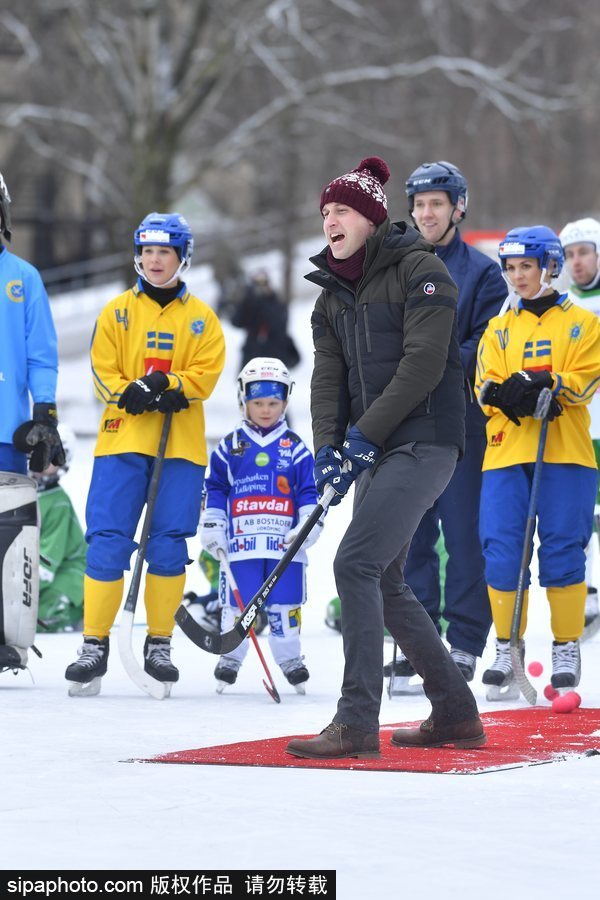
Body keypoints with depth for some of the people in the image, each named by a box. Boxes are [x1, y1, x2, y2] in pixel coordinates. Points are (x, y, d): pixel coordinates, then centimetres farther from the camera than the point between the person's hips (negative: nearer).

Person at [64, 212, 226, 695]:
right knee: (107, 542, -7)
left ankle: (160, 645, 10)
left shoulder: (201, 318, 9)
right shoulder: (117, 312, 10)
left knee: (169, 544, -1)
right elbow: (103, 373, 3)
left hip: (181, 443, 0)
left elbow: (206, 375, -1)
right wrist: (130, 393, -17)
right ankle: (95, 645, -3)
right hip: (123, 437, 0)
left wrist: (169, 386, -19)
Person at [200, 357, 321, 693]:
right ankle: (230, 660, 14)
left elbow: (309, 492, 6)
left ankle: (291, 660, 15)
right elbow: (215, 489, 12)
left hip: (285, 542, 0)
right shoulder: (230, 447, 7)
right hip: (242, 540, 0)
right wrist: (212, 527, 4)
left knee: (285, 605, 2)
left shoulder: (295, 448, 6)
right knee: (237, 605, 1)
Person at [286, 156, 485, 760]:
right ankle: (456, 715, 24)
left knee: (356, 563, -19)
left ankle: (356, 723, -20)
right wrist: (327, 447, -8)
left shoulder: (417, 269, -9)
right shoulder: (333, 292, 15)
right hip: (376, 447, 9)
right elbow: (329, 374, 9)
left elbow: (422, 364, -16)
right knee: (384, 584, 12)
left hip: (423, 441, -9)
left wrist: (365, 434, -18)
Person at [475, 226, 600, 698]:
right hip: (506, 451, 3)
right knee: (502, 549, -4)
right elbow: (485, 388, 5)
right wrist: (511, 395, -16)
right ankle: (507, 649, 6)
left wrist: (547, 386, -22)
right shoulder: (499, 329, 17)